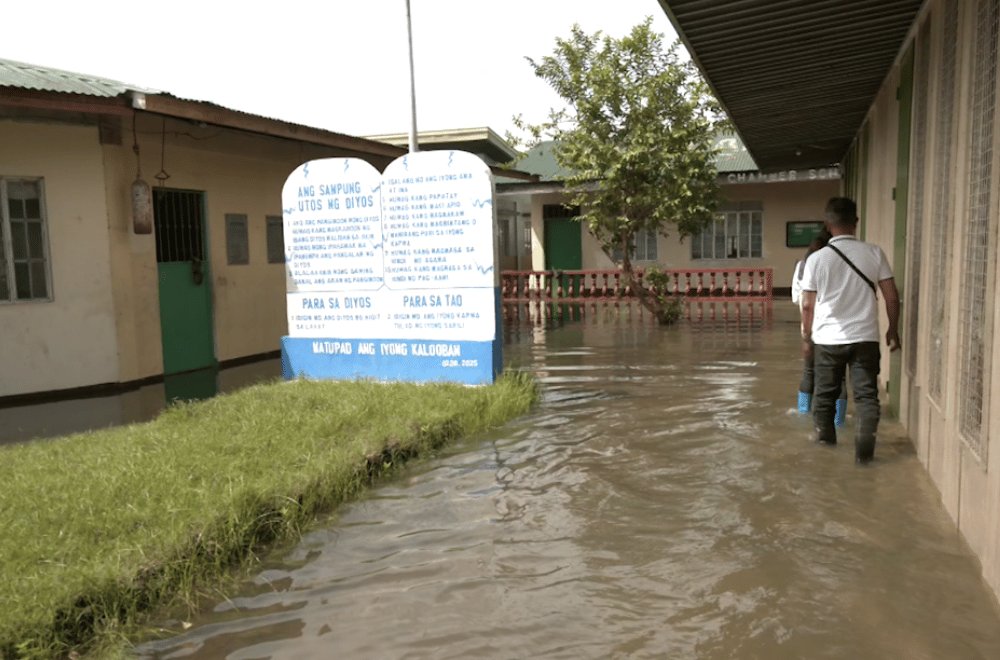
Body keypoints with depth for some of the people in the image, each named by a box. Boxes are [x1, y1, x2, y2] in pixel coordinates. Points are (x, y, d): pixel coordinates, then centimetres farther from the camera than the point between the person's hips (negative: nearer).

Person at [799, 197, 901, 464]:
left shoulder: (817, 259, -7)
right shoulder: (874, 253, -3)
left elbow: (807, 305, -3)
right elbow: (892, 297, -1)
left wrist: (807, 338, 9)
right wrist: (893, 330, 12)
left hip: (827, 339, 0)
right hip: (865, 338, 0)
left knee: (825, 392, 16)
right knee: (867, 394, 5)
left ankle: (825, 437, 31)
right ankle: (865, 444, -9)